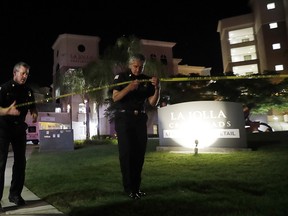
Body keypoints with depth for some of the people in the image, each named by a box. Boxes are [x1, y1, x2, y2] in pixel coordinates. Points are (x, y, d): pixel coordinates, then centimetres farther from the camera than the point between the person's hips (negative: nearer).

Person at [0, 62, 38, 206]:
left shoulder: (28, 91, 7)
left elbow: (32, 108, 14)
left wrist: (34, 114, -8)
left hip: (19, 128, 5)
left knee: (20, 161, 7)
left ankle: (15, 194, 19)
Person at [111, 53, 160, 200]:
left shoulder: (147, 80, 9)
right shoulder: (121, 77, 2)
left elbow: (153, 103, 2)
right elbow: (115, 97, -10)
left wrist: (157, 88, -14)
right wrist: (129, 88, -23)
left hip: (140, 119, 4)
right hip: (124, 118, -3)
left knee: (139, 153, 4)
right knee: (126, 153, -5)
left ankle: (136, 187, 14)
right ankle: (129, 188, 1)